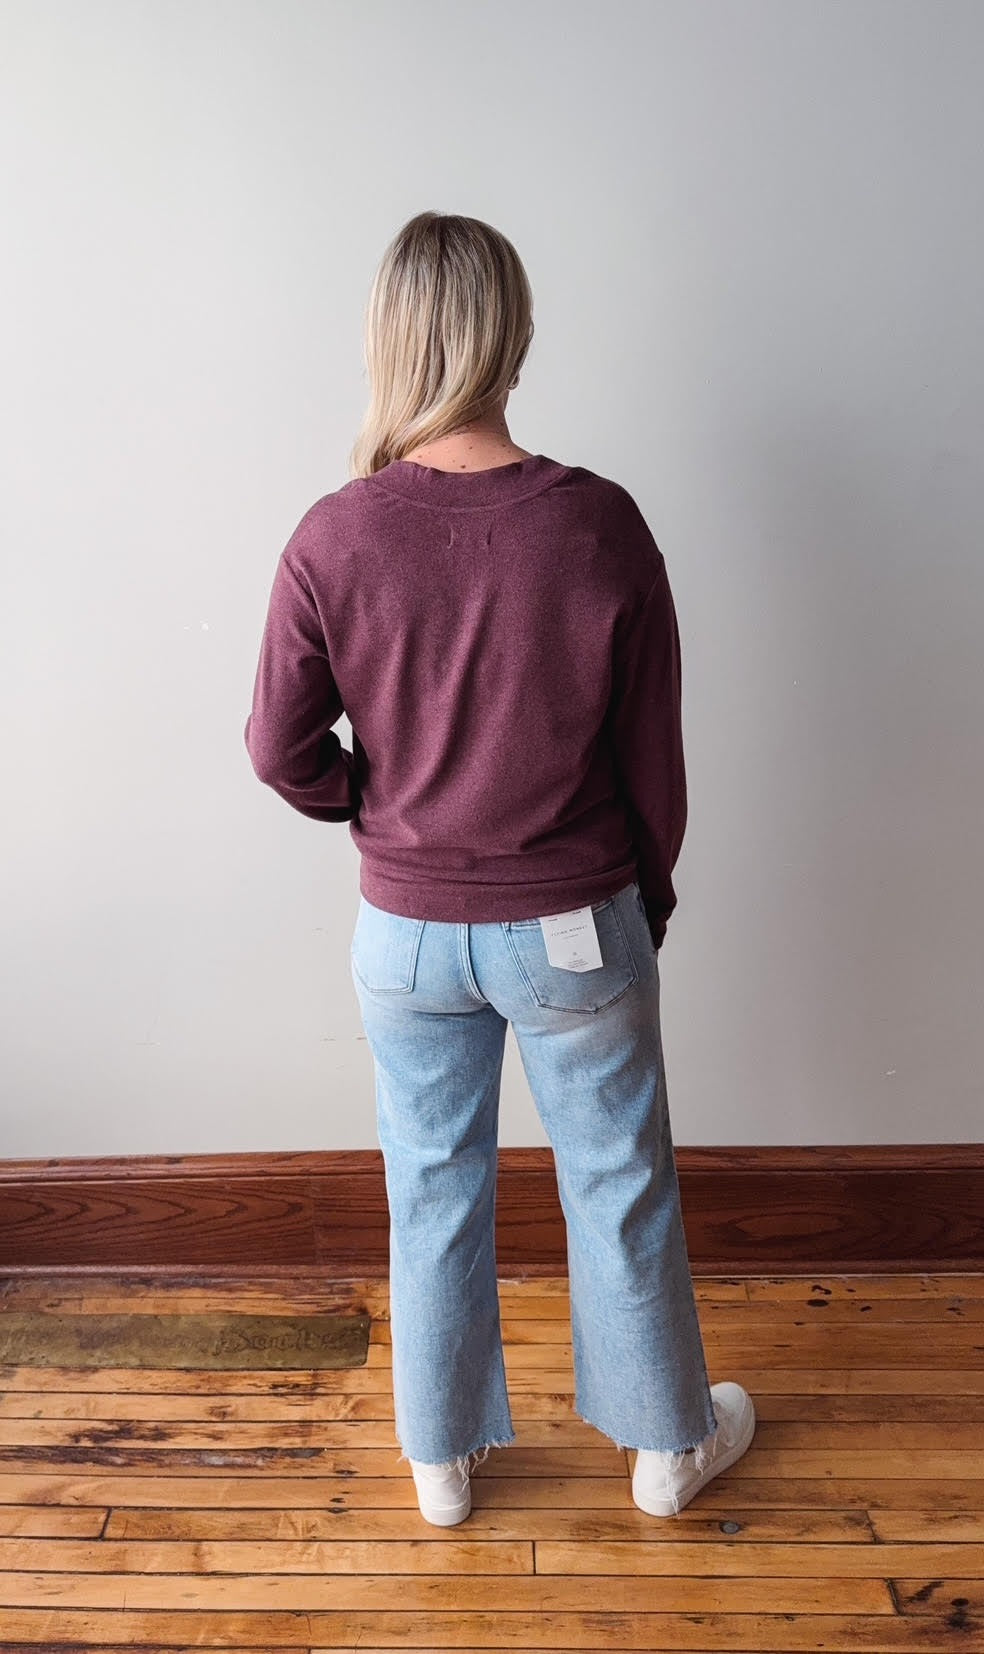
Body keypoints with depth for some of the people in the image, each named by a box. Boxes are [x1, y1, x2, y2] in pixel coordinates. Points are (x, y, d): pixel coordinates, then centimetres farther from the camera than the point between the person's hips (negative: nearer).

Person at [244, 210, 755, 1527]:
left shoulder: (333, 539, -14)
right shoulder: (601, 525, -16)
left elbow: (284, 751, -7)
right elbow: (653, 755, -8)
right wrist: (651, 896, 9)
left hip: (407, 933, 1)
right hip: (576, 926, 0)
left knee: (433, 1192, 20)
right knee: (621, 1187, 19)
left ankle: (442, 1460, 42)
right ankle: (670, 1443, 42)